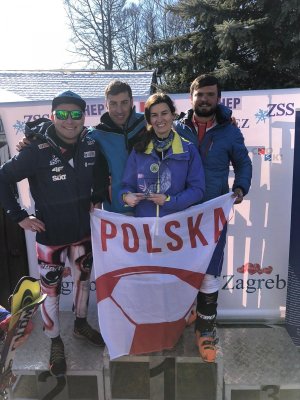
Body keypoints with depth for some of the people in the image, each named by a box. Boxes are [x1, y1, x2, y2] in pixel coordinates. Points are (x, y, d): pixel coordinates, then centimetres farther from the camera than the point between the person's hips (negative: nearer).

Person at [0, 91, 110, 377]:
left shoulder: (91, 146, -7)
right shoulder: (37, 151, -20)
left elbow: (101, 172, 14)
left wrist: (97, 198, 5)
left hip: (83, 231, 5)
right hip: (50, 235, -4)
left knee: (83, 278, 20)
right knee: (51, 289, 8)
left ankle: (81, 325, 46)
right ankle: (55, 342, 32)